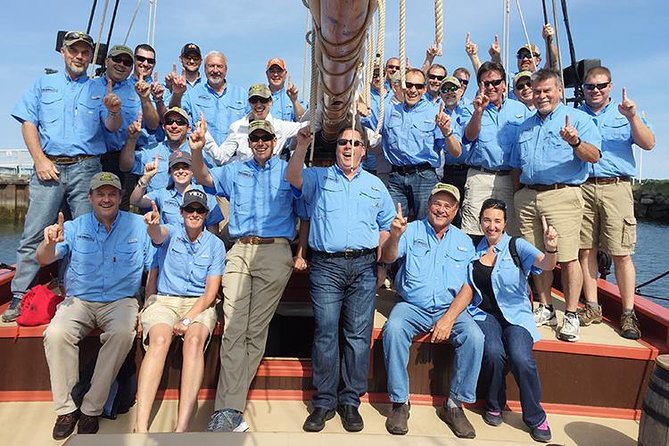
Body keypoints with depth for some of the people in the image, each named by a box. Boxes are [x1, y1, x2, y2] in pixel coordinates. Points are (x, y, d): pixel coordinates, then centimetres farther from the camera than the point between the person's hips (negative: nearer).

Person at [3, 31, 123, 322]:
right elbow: (28, 124, 8)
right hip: (49, 167, 0)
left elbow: (112, 128, 1)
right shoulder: (43, 85, 17)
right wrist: (40, 160, -5)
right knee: (34, 234, -2)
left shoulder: (99, 91, 15)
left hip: (86, 169, 0)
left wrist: (114, 112, -22)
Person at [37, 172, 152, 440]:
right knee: (56, 334, -28)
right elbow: (43, 260, 0)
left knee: (122, 333, -32)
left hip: (121, 300, -1)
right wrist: (50, 242, -25)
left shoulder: (138, 226, 6)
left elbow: (153, 267, 5)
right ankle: (66, 408, -11)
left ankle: (91, 408, -16)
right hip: (79, 301, 2)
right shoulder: (75, 227, 9)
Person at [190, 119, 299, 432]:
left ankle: (228, 409, 2)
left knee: (256, 330, -4)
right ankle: (230, 410, -9)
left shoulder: (288, 171, 14)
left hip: (275, 252, -2)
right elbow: (203, 178, 7)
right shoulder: (235, 171, 20)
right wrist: (197, 150, -11)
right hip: (240, 251, 2)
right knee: (233, 330, -9)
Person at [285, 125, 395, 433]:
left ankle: (350, 401, 12)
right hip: (326, 265, -1)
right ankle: (324, 402, 9)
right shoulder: (319, 178, 12)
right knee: (325, 333, -2)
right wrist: (301, 147, -27)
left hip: (363, 267, 2)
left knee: (358, 335, 1)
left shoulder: (375, 185, 18)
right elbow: (293, 177, -10)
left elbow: (385, 226, 17)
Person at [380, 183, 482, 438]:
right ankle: (400, 403, -14)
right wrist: (394, 236, -34)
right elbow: (388, 257, -11)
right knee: (393, 330, -30)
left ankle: (454, 405, -6)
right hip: (411, 306, -1)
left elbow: (468, 287, 4)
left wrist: (449, 318, -12)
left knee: (475, 337, -24)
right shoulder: (412, 231, 6)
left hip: (451, 309, 2)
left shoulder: (464, 242, 11)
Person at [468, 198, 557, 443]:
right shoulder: (474, 250, 7)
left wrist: (551, 248, -42)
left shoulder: (517, 246, -2)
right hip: (484, 313, 2)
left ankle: (536, 418, 0)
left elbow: (545, 264, -20)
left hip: (516, 314, -1)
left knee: (521, 358, -28)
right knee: (493, 353, -28)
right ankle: (494, 405, 3)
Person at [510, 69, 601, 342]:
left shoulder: (578, 118, 5)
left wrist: (575, 142, -25)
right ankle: (545, 310, 19)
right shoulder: (525, 126, 22)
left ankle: (571, 316, 3)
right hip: (527, 196, 5)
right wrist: (517, 194, 16)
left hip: (562, 195, -5)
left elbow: (594, 156, -6)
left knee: (567, 258, -7)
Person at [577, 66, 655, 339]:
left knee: (621, 254, -3)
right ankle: (592, 308, 12)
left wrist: (633, 117, -12)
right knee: (586, 250, 2)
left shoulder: (624, 112, 14)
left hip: (615, 187, -1)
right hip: (580, 187, 2)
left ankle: (628, 314, 5)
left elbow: (648, 144, 1)